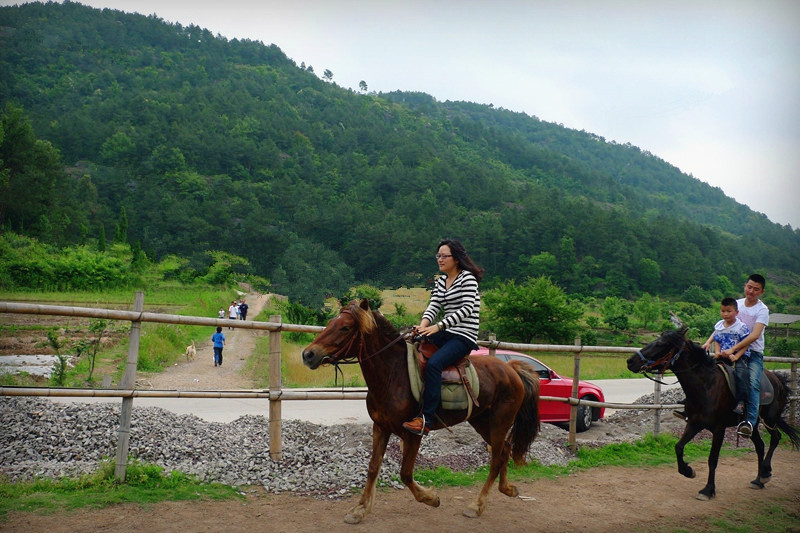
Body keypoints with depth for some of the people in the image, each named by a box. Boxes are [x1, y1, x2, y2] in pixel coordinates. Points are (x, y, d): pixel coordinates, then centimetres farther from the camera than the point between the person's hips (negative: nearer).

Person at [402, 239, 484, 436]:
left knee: (433, 363, -30)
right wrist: (423, 325, -18)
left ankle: (426, 420, -32)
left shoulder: (468, 278, -8)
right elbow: (434, 306, 5)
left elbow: (467, 309, -19)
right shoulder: (440, 281, 16)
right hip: (445, 334, 8)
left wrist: (438, 326, -27)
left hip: (464, 337, -8)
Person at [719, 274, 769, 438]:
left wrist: (733, 349, -27)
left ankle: (750, 422, -33)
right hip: (734, 351, 4)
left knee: (753, 383, -24)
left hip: (754, 353, -4)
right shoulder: (737, 303, 7)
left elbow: (755, 335, -20)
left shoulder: (762, 310, -7)